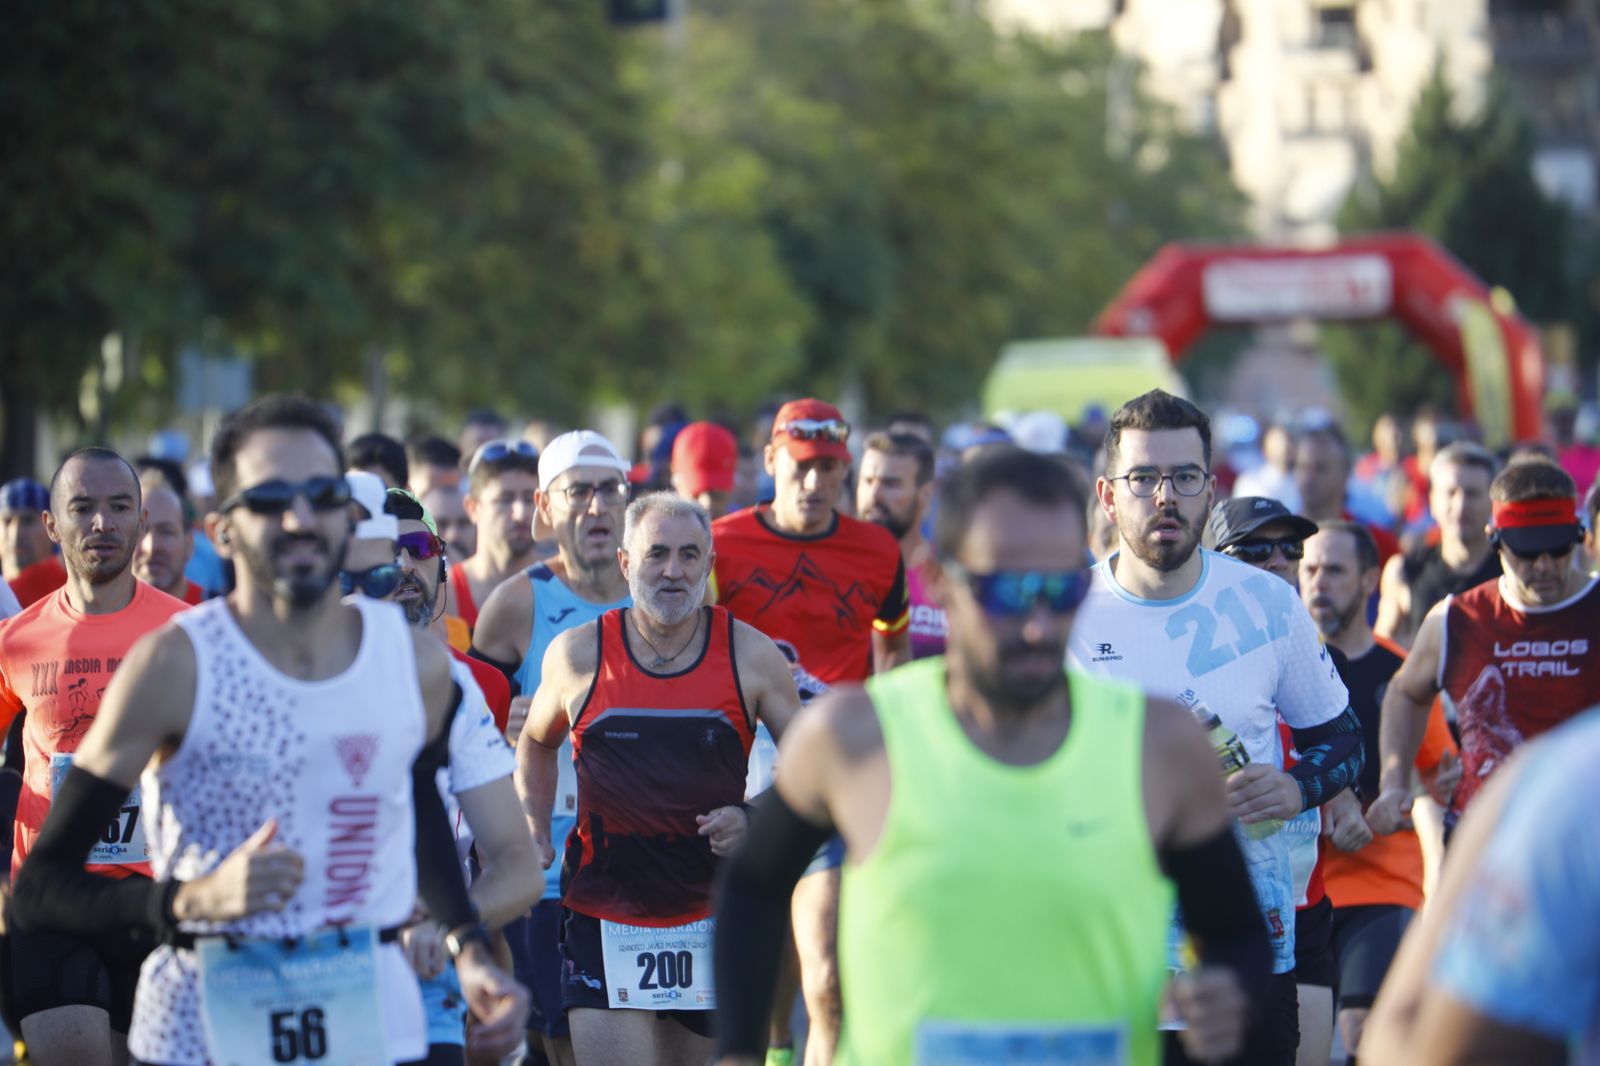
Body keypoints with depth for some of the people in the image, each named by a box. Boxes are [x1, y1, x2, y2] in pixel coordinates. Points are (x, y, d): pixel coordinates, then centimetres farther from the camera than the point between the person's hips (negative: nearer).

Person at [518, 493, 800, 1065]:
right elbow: (536, 743, 18)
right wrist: (534, 835, 7)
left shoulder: (749, 655, -2)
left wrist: (754, 820, -9)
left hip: (714, 917, 1)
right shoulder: (578, 654, -2)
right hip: (604, 918, -1)